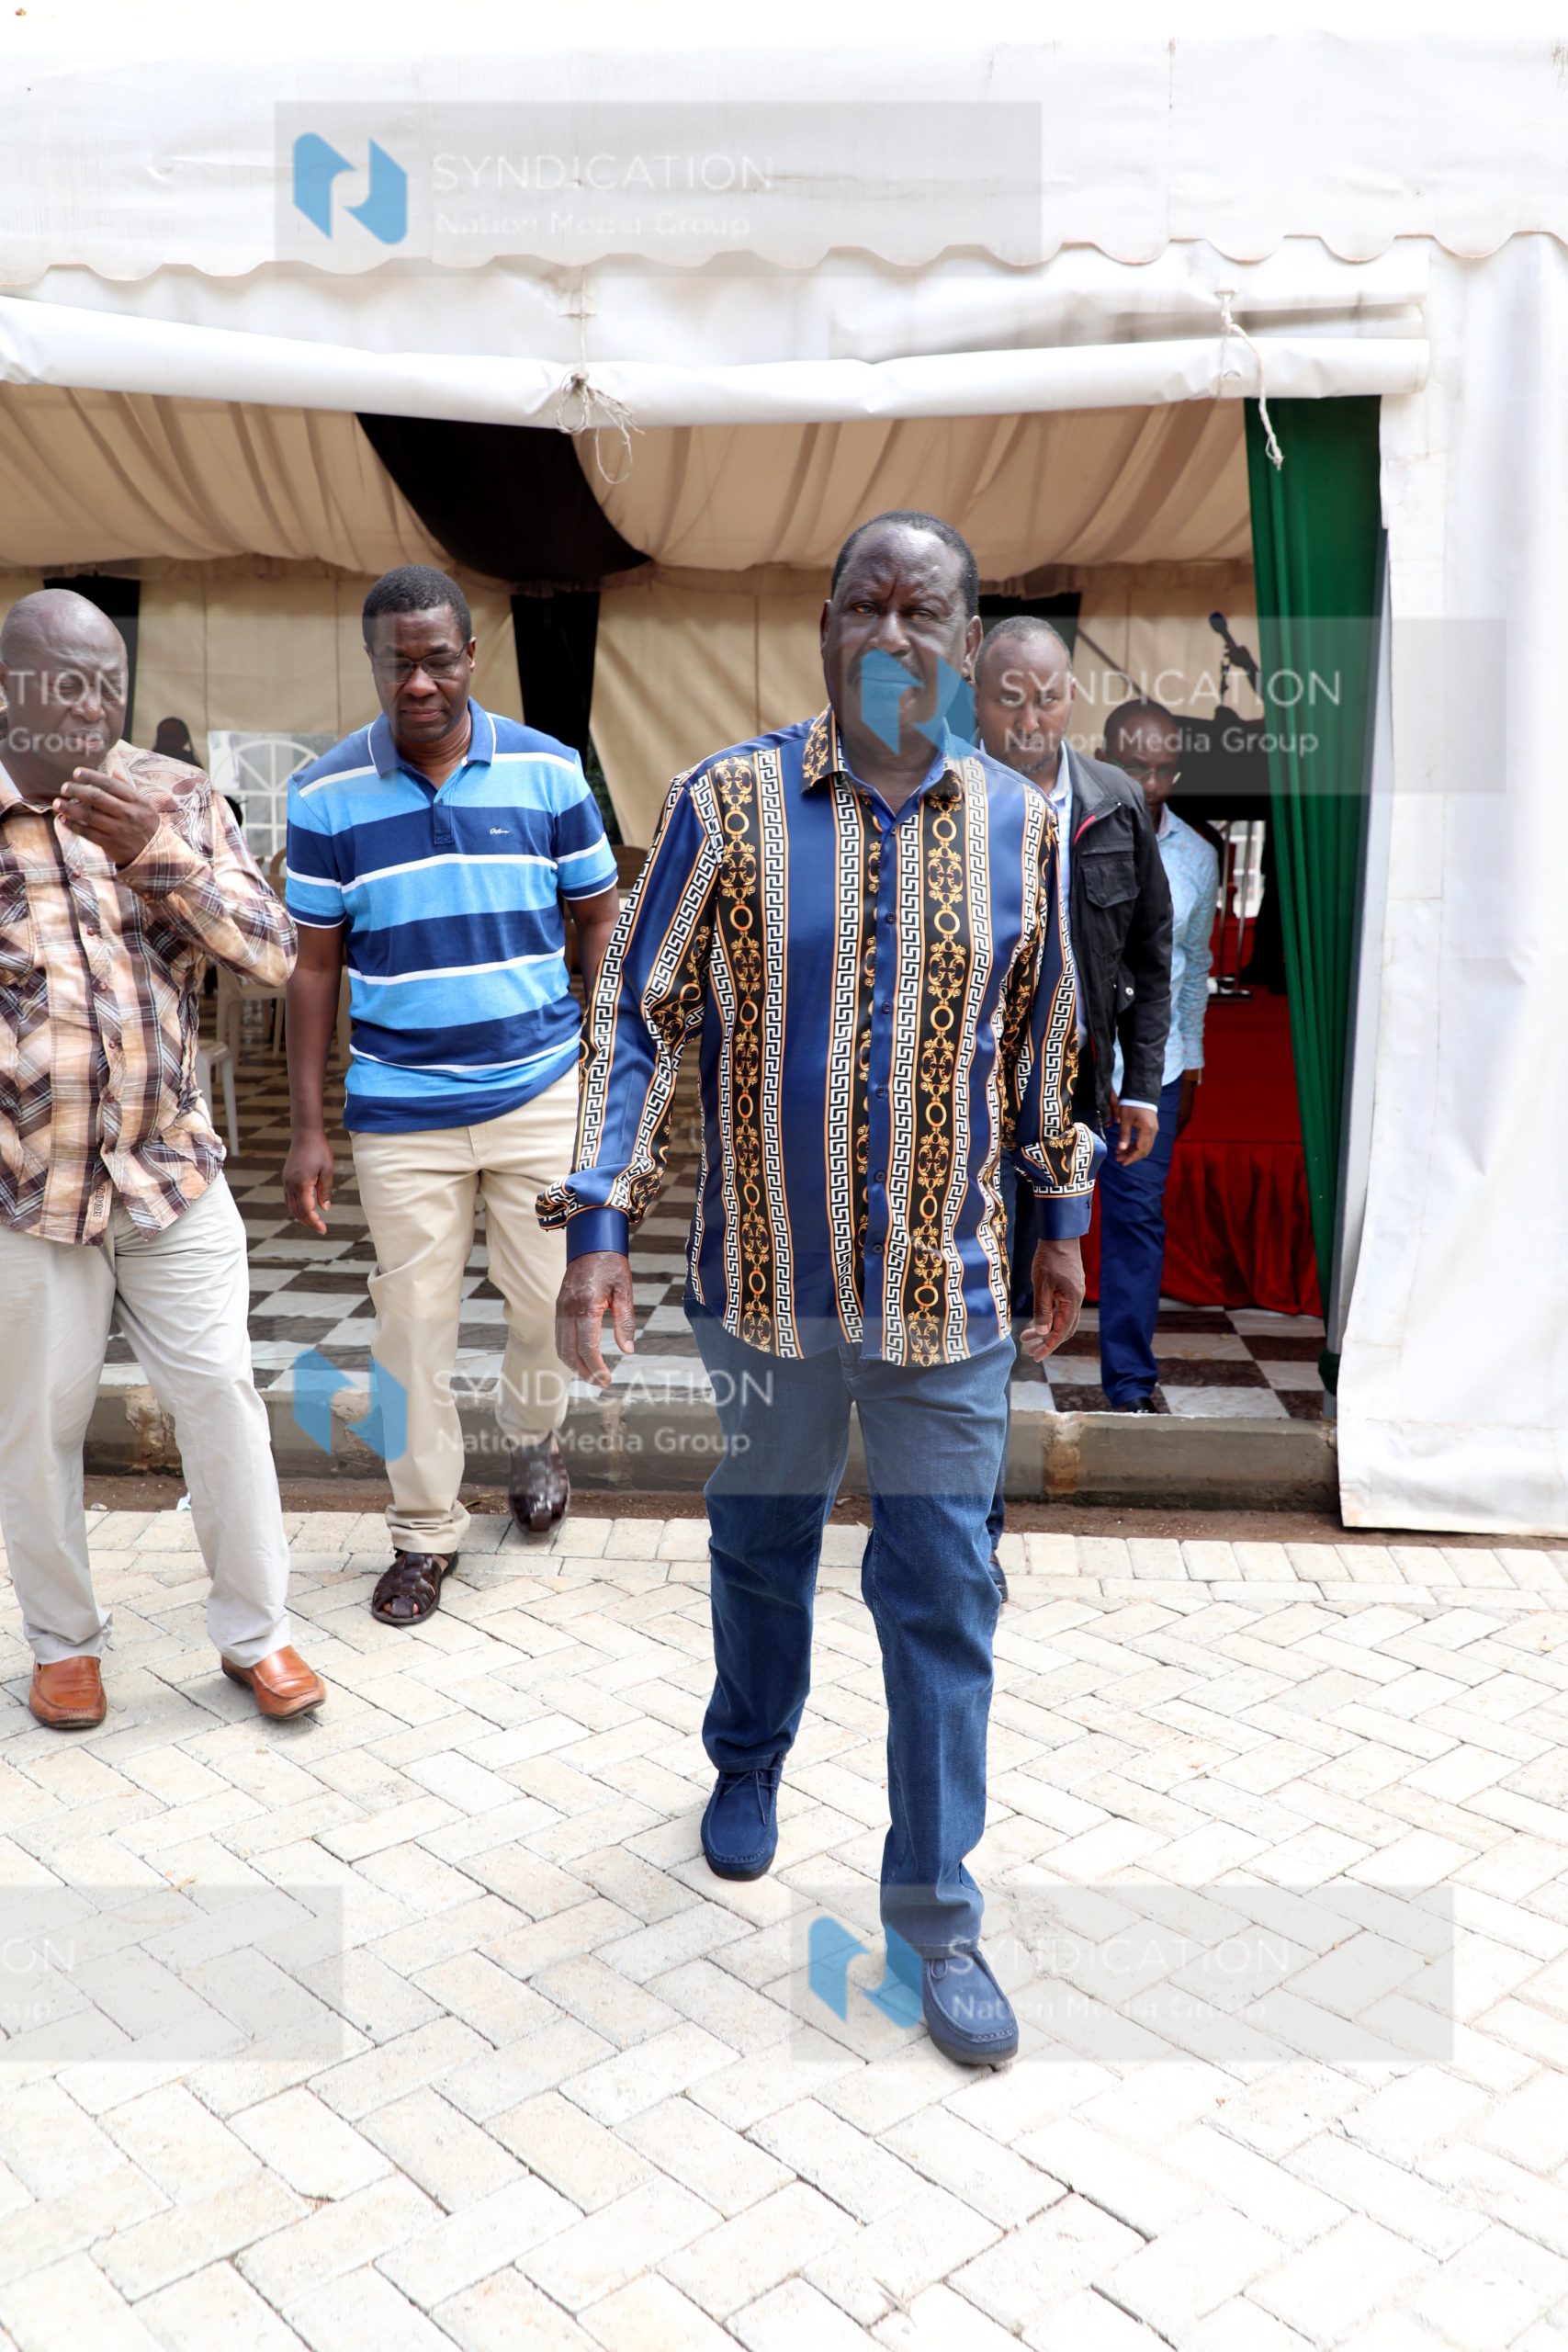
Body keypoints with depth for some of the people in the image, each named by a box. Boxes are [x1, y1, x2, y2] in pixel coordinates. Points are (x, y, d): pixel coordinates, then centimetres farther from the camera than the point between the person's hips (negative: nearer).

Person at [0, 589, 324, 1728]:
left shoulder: (176, 797, 1)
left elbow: (274, 953, -7)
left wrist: (160, 852, -19)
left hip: (174, 1170, 1)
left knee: (220, 1394, 5)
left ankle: (255, 1628, 23)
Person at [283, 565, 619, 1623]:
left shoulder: (548, 770, -3)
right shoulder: (327, 795, -4)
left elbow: (599, 919, 6)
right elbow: (315, 965, 1)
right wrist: (307, 1127, -1)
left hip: (542, 1091, 1)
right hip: (401, 1109, 0)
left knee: (552, 1294, 9)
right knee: (415, 1324, 5)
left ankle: (535, 1434, 42)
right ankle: (425, 1532, 22)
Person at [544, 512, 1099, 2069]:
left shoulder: (1017, 822, -1)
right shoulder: (725, 803, -7)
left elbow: (1041, 1037, 10)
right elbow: (637, 1018, -7)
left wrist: (1062, 1217, 14)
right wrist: (597, 1224, -14)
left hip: (948, 1297, 1)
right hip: (763, 1283, 0)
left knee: (943, 1603, 6)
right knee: (759, 1550, 20)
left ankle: (933, 1914, 22)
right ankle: (749, 1763, 48)